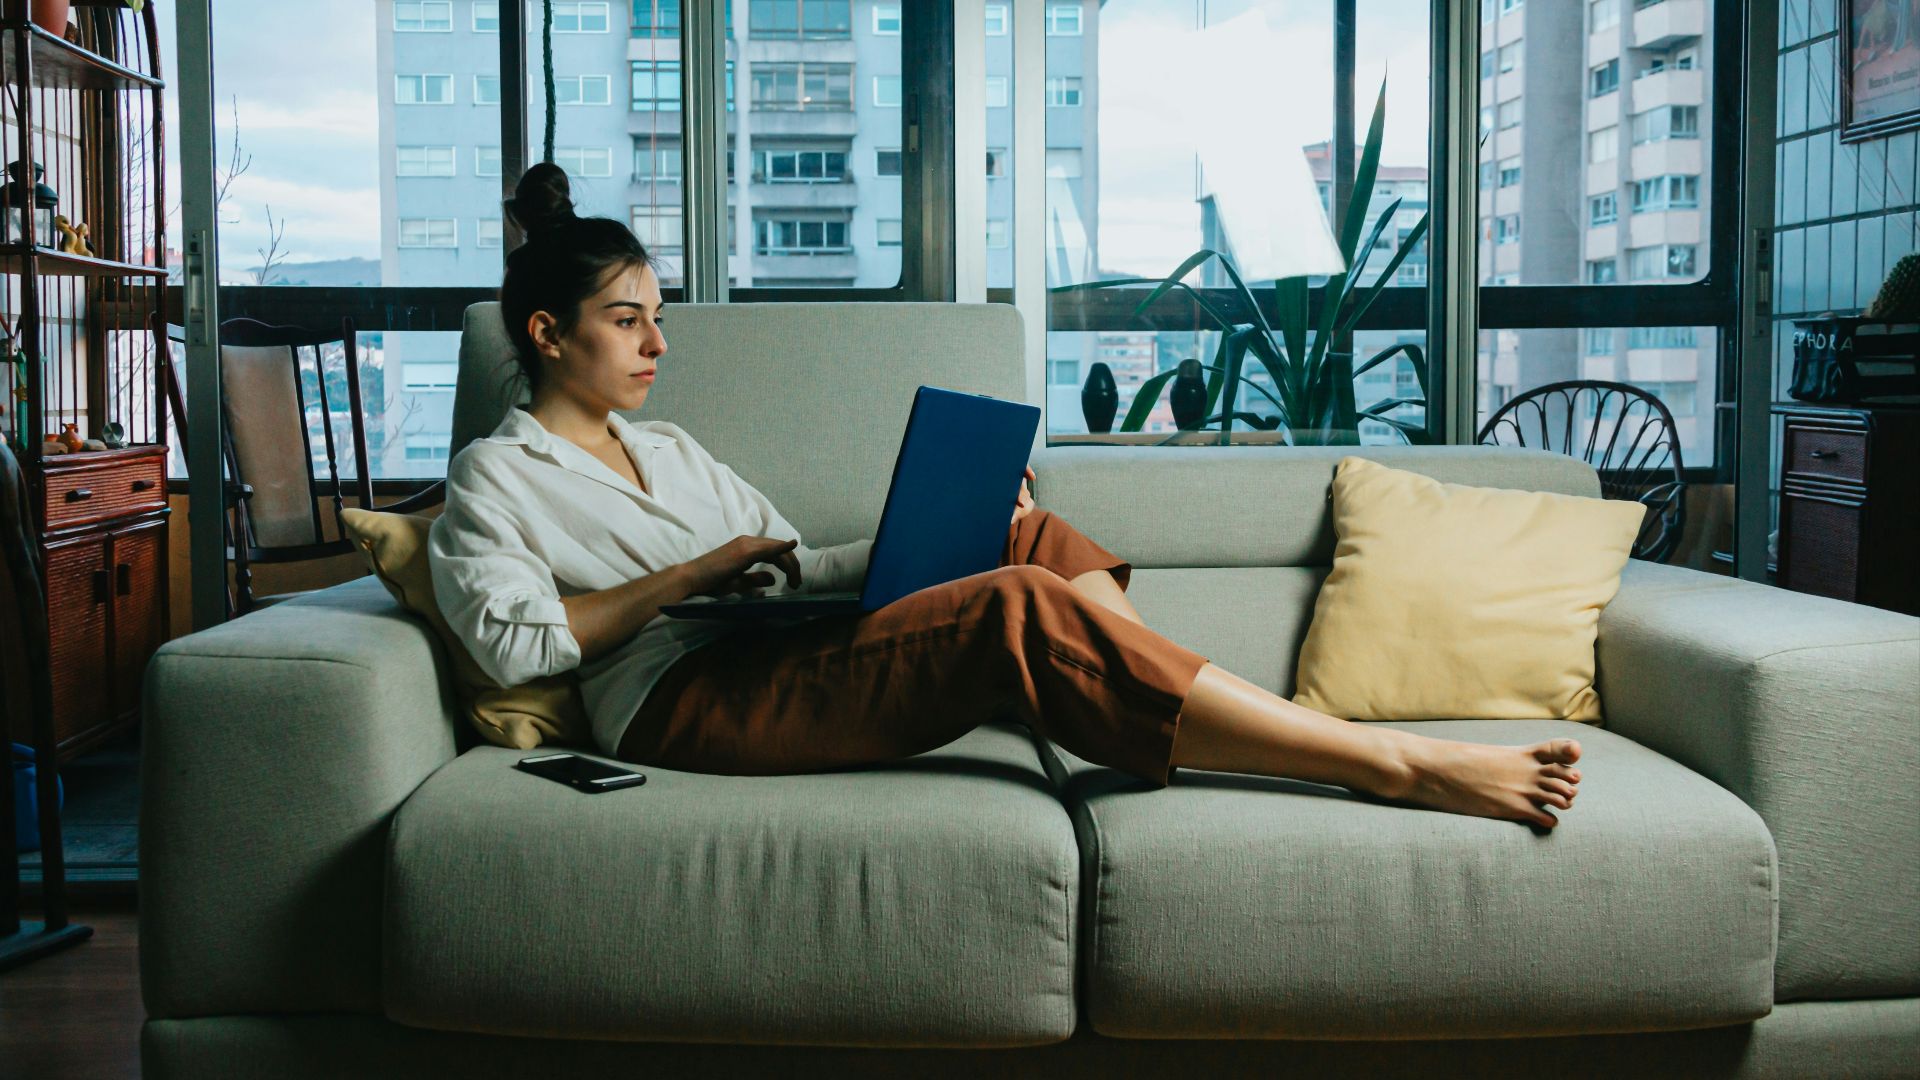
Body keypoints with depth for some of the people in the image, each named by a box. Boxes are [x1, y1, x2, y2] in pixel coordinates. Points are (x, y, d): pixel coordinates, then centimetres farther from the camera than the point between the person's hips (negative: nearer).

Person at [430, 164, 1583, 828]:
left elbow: (795, 565, 24)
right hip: (685, 706, -8)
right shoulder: (496, 476, 5)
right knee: (1023, 611, -27)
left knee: (1030, 540, -8)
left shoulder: (669, 448, 27)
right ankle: (1399, 766, -29)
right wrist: (695, 573, -11)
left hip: (786, 659, 8)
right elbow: (511, 639, -11)